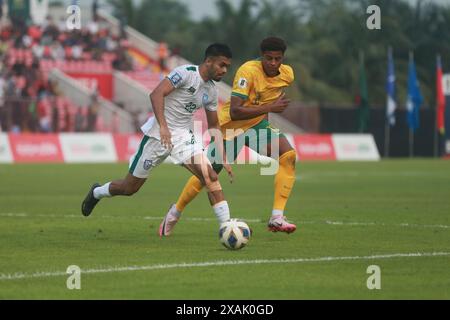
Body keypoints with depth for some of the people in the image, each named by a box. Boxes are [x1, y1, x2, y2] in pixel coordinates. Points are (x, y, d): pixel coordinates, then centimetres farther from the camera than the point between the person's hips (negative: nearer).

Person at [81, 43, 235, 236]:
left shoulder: (212, 92, 7)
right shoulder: (185, 73, -15)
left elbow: (213, 126, 18)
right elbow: (156, 94, -26)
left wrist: (223, 159, 11)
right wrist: (163, 126, -37)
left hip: (184, 137, 5)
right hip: (158, 134, -5)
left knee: (210, 176, -19)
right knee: (130, 188, 6)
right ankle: (96, 193, 37)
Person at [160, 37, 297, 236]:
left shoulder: (287, 74, -9)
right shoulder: (248, 71, -29)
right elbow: (234, 112, -37)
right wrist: (270, 108, -36)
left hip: (256, 125, 5)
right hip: (229, 127, -5)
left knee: (288, 156, -22)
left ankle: (277, 218, -23)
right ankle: (176, 211, 36)